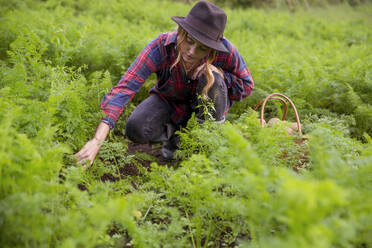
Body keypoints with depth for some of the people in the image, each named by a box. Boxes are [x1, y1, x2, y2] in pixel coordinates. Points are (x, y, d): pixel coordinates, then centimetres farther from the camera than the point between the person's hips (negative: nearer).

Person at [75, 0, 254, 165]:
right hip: (170, 101, 0)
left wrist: (217, 72, -32)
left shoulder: (225, 50, -30)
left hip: (206, 102, 1)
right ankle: (175, 133, 7)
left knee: (212, 78, -33)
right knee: (135, 130, -27)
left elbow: (246, 86, -12)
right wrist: (97, 140, -54)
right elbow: (125, 88, -44)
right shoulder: (161, 46, -35)